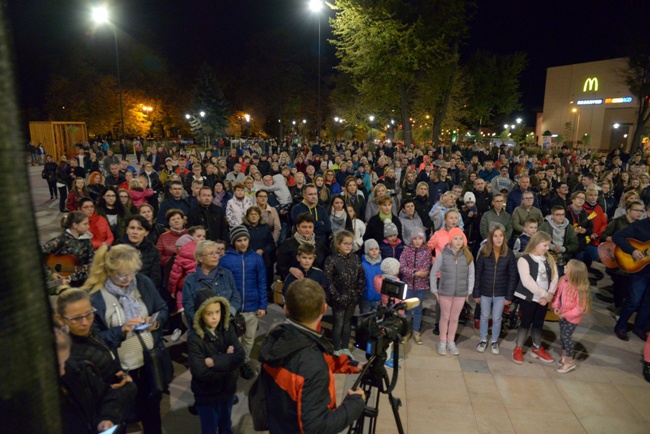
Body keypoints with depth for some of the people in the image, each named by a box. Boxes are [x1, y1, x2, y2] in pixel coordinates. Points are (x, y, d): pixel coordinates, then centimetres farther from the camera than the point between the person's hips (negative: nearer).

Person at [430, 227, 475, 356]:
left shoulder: (467, 256, -3)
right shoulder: (442, 255, -10)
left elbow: (471, 274, 6)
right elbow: (433, 273, -2)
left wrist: (469, 291, 5)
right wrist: (434, 290, -2)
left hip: (461, 293, 2)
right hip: (445, 292, -2)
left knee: (455, 318, 14)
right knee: (445, 317, 11)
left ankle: (451, 342, 30)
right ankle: (442, 342, 27)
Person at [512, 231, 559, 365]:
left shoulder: (549, 259, 6)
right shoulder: (524, 259, -13)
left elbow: (554, 277, 1)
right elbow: (527, 281, -20)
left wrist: (549, 294, -13)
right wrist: (544, 294, -17)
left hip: (544, 298, 5)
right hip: (528, 298, -5)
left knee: (539, 323, 16)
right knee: (526, 322, 3)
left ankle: (537, 349, 32)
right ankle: (518, 349, 18)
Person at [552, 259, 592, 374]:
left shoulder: (579, 289, -31)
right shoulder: (564, 280, -11)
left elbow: (580, 307, -24)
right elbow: (558, 294, 3)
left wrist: (567, 314, -23)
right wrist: (556, 306, -8)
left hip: (572, 317, -7)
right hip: (562, 314, 7)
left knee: (566, 336, 1)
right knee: (562, 335, 19)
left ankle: (569, 362, 19)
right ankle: (564, 355, 41)